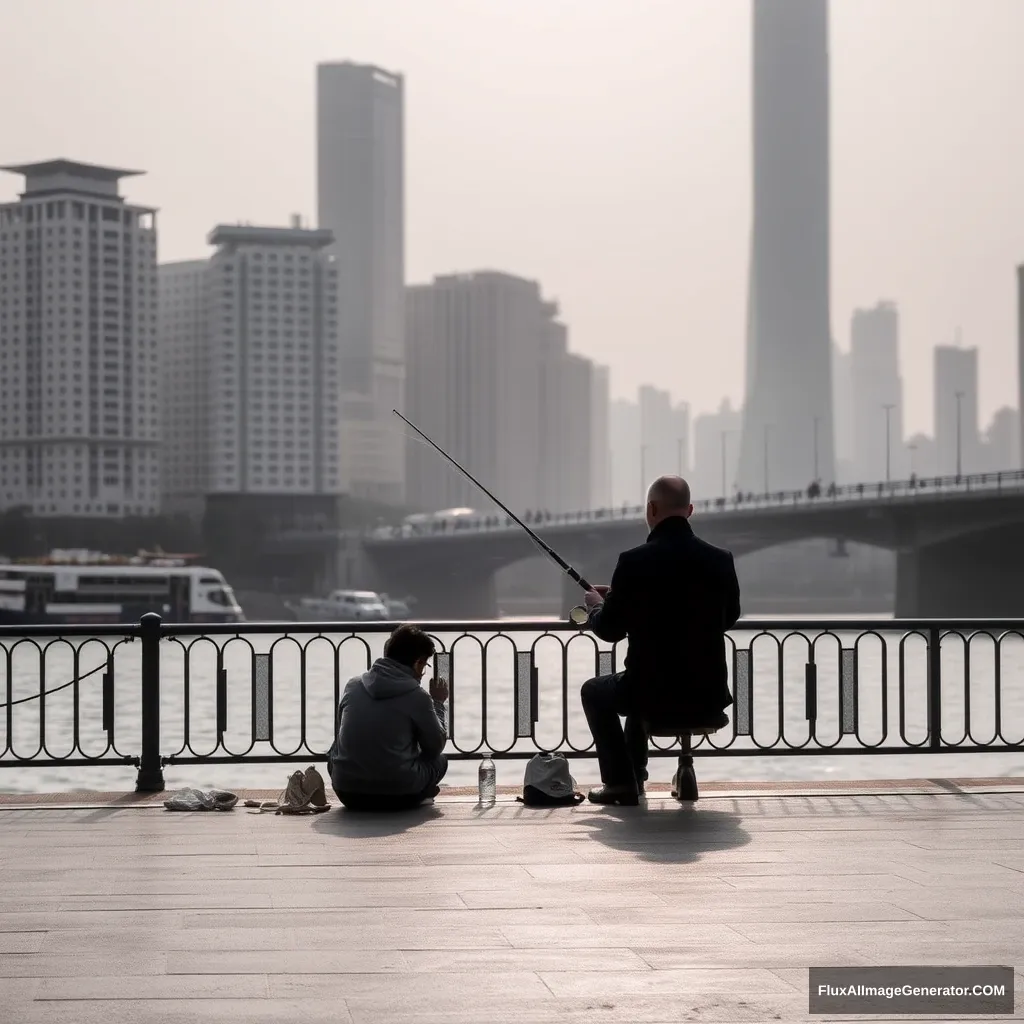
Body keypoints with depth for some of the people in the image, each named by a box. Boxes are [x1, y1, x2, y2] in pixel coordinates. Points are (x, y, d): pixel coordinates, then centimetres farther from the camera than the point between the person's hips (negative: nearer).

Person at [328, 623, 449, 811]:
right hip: (397, 798, -2)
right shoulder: (417, 696, -9)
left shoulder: (353, 685, 4)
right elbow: (436, 747, 4)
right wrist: (438, 703, 18)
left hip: (348, 795, 2)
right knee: (439, 760, 25)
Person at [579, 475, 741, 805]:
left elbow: (609, 630, -5)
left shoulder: (635, 561, -14)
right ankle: (633, 775, 45)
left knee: (593, 691, 28)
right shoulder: (720, 560, -2)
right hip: (710, 697, 5)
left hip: (658, 695, -5)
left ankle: (621, 782, 21)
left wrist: (597, 606, 19)